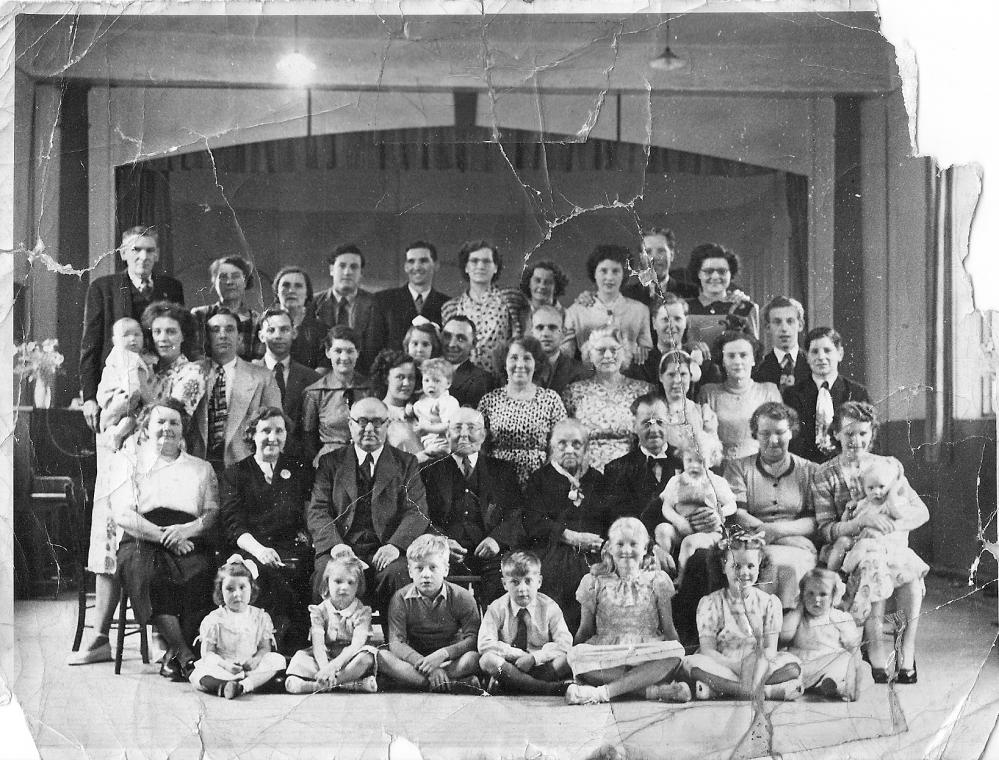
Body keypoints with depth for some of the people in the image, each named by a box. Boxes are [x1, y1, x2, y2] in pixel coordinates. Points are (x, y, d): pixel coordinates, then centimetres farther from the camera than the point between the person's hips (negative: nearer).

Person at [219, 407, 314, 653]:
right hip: (251, 548, -1)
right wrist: (258, 549, -17)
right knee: (269, 573, -34)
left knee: (293, 570, -33)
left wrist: (305, 533, -8)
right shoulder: (234, 474, 15)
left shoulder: (300, 469, 22)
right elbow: (234, 525, 2)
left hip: (292, 547, 1)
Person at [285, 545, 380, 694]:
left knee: (367, 656, -34)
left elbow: (357, 644, -17)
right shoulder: (319, 611, 1)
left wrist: (334, 665, -34)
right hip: (325, 658, 1)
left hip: (349, 659, -1)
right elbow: (318, 644, -14)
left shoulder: (362, 611, -2)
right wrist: (324, 668, -35)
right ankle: (353, 683, -34)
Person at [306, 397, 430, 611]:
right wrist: (337, 546, -15)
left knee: (395, 572, -33)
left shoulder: (406, 463, 15)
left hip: (385, 549, 0)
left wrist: (394, 545, -16)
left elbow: (417, 512, 4)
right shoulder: (330, 462, 16)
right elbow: (317, 511, 5)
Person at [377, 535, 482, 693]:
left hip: (451, 660, -2)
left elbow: (472, 639, -12)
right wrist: (426, 665, -29)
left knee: (474, 658, -32)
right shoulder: (401, 598, -5)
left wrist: (444, 653, -30)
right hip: (415, 659, 2)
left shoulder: (462, 597, -6)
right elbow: (396, 642, -15)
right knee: (382, 656, -28)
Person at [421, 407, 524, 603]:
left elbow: (517, 514, 8)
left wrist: (497, 539, -12)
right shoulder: (431, 473, 17)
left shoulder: (503, 471, 18)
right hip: (451, 558, 0)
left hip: (490, 553, 0)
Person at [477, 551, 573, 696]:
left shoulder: (549, 607, 0)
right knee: (487, 659, -32)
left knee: (566, 659, -27)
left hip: (541, 666, 0)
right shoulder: (497, 609, 0)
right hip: (508, 666, 0)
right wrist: (519, 654, -19)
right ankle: (549, 688, -36)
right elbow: (485, 644, -13)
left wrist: (534, 657, -23)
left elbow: (564, 643, -10)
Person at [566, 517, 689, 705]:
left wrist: (677, 656, -2)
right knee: (576, 654, -33)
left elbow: (668, 628, 12)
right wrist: (577, 656, 0)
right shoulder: (595, 582, 12)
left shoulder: (656, 580, 12)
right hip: (606, 658, 0)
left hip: (649, 657, 0)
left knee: (675, 650, -33)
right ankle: (653, 690, -34)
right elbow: (586, 630, 14)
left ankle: (602, 691, -34)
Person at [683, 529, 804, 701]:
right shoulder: (710, 603, 3)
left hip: (760, 669, 1)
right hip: (722, 667, -1)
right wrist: (737, 667, -23)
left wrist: (758, 671, -24)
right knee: (692, 663, -31)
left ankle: (717, 688, -31)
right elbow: (707, 649, -6)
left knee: (792, 664, -25)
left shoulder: (769, 602, 8)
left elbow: (770, 649, -1)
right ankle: (771, 689, -33)